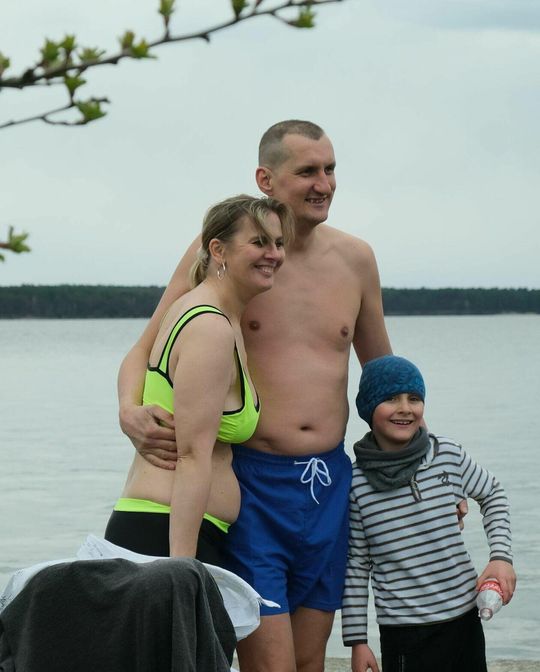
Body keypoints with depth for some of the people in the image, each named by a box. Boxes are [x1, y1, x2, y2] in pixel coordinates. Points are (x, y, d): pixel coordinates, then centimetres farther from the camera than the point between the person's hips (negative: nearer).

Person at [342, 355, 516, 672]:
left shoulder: (448, 455, -2)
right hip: (404, 633, -3)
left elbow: (493, 494, 17)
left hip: (465, 618, 3)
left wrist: (501, 556, 3)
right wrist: (357, 641, -1)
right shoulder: (356, 483, -7)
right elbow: (356, 567, -2)